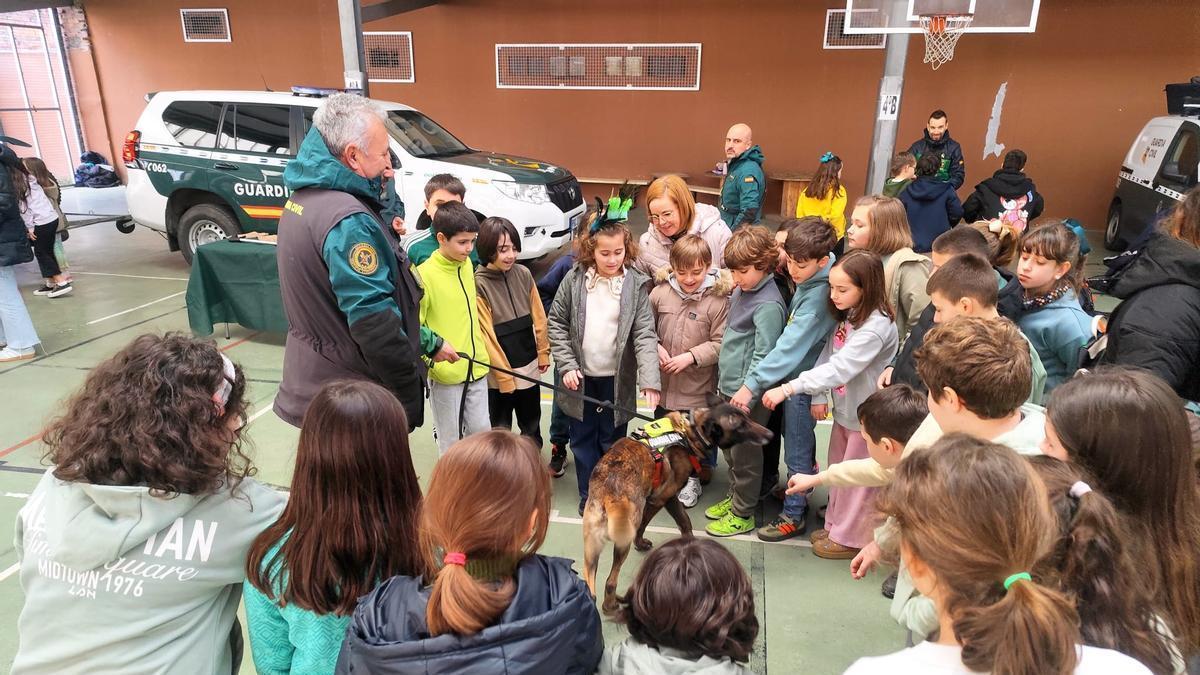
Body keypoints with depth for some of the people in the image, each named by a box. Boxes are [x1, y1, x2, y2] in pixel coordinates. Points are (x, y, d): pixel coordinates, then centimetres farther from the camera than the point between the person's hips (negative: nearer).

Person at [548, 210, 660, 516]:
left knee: (613, 441, 13)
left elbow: (645, 334, -13)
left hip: (617, 379, -1)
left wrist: (650, 379, -24)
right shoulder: (575, 279, -5)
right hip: (581, 377, 1)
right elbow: (557, 323, 0)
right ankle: (589, 496, 29)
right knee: (583, 440, 12)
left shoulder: (636, 284, -8)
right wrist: (567, 365, -8)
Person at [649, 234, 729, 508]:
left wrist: (690, 356, -22)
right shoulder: (660, 293, -5)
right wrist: (656, 347, -10)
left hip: (698, 386, -3)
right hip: (664, 381, 3)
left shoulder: (718, 300, -14)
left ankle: (692, 478, 36)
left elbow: (720, 343, -14)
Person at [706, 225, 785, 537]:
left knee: (744, 453, 6)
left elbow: (762, 356, -22)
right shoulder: (741, 290, 7)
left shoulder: (768, 305, -20)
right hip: (729, 386, 9)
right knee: (729, 447, 21)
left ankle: (743, 514, 22)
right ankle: (734, 497, 39)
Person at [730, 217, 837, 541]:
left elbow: (791, 346, -32)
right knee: (800, 441, 25)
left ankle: (794, 515, 22)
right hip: (794, 374, 9)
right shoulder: (808, 280, -2)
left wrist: (752, 384, -32)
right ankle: (800, 491, 45)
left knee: (797, 450, 6)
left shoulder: (818, 297, -28)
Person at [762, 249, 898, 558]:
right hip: (843, 409, 8)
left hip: (866, 416, -8)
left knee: (856, 480, 9)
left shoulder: (876, 326, -27)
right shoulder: (846, 315, 1)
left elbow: (840, 368, -33)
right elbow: (827, 354, 3)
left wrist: (788, 388, -35)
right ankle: (835, 525, 39)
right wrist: (818, 395, -8)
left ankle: (850, 538, 27)